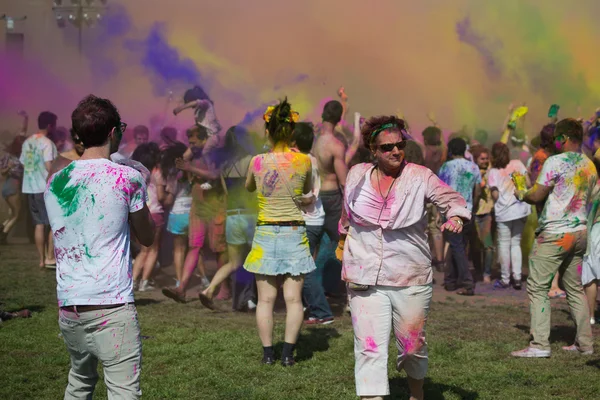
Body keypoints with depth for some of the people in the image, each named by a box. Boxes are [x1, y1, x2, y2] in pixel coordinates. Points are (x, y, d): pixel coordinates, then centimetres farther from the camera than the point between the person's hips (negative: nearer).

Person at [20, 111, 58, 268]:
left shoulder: (27, 142, 12)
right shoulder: (47, 143, -12)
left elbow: (23, 164, 15)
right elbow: (49, 166, -20)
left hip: (30, 188, 8)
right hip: (46, 188, -7)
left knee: (40, 224, 11)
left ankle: (42, 259, 11)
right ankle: (50, 258, -2)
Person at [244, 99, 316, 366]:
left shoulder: (257, 162, -6)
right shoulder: (304, 161, -6)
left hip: (265, 233, 0)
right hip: (295, 233, 0)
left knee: (266, 299, 7)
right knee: (293, 298, 5)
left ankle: (268, 352, 9)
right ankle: (288, 353, 2)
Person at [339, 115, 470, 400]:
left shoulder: (420, 177, -6)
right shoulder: (357, 175, 3)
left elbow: (453, 200, -9)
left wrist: (455, 218, -32)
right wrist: (343, 247, 30)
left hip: (411, 279, -1)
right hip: (365, 280, 1)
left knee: (412, 344, 12)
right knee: (369, 348, -7)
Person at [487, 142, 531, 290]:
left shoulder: (493, 172, -6)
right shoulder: (517, 164, 1)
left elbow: (495, 195, -12)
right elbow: (528, 184, -1)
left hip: (504, 211, -3)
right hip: (521, 209, 3)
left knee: (504, 244, 5)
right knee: (516, 243, 11)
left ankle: (505, 279, 8)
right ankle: (517, 278, 7)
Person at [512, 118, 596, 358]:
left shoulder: (555, 162, -13)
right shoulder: (589, 166, 9)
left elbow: (537, 196, -14)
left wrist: (520, 194, 7)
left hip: (554, 234, -7)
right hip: (580, 232, 7)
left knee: (537, 287, -3)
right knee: (575, 288, 15)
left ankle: (540, 344, -8)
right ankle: (585, 343, 16)